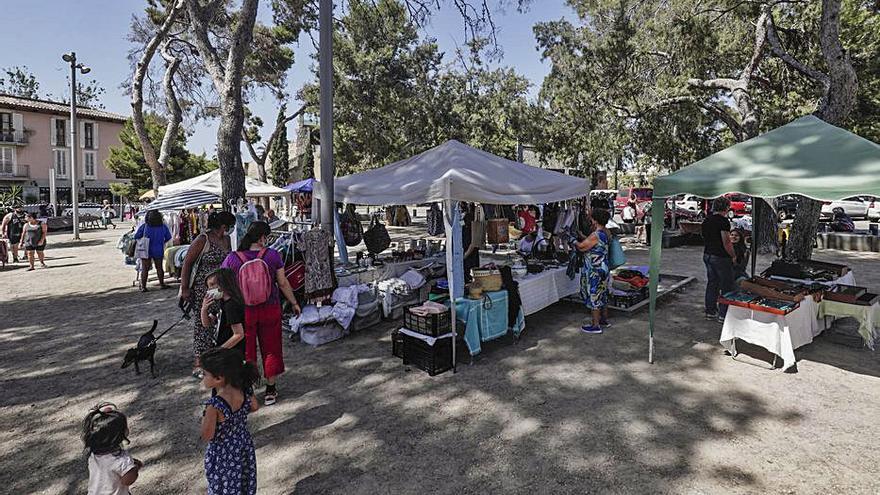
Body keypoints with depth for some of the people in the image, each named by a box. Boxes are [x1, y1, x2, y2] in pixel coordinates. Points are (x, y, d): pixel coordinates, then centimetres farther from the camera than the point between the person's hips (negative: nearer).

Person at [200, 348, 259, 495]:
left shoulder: (214, 405, -34)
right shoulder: (244, 390, -17)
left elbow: (207, 436, -23)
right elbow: (255, 407, 2)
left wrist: (205, 416, -9)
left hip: (222, 455, -5)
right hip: (245, 447, 5)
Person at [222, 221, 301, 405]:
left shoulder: (232, 259, -9)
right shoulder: (272, 255, -10)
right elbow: (283, 283, -4)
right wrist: (294, 303, 9)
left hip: (243, 313, 0)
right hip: (270, 311, 0)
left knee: (245, 351, 15)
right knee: (270, 348, 16)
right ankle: (270, 390, 28)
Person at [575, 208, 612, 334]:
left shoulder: (595, 235, -22)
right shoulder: (606, 233, 7)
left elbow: (582, 247, -18)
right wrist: (581, 235, 20)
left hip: (594, 270, -9)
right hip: (604, 268, 10)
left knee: (593, 296, -1)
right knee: (603, 294, 20)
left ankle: (596, 326, 6)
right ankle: (604, 320, 33)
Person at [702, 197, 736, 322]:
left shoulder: (706, 220, 9)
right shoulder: (723, 221, -17)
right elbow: (726, 242, -19)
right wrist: (733, 256, -7)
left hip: (707, 255, 8)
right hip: (721, 257, -8)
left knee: (712, 283, 15)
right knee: (726, 285, 3)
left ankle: (710, 311, 20)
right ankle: (723, 314, 7)